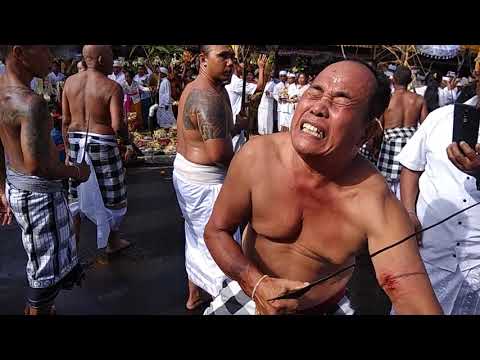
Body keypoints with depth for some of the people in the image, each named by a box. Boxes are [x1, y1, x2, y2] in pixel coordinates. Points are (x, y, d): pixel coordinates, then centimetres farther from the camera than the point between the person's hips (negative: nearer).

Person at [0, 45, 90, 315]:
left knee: (42, 259, 29)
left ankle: (34, 308, 50)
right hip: (39, 193, -10)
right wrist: (75, 171, -14)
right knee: (49, 271, 10)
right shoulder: (31, 102, -26)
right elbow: (37, 166, -32)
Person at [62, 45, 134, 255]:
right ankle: (112, 242, 27)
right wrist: (128, 143, -2)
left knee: (78, 193, 19)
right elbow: (117, 125, -20)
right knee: (111, 195, 12)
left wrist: (68, 149, 14)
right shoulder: (112, 87, -14)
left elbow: (65, 121, 5)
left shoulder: (70, 82, 2)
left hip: (76, 143, 5)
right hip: (102, 145, -5)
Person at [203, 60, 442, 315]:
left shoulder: (376, 205, -29)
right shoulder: (257, 155, -24)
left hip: (326, 307, 0)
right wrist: (257, 284, -27)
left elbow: (420, 307, -29)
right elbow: (217, 230, -13)